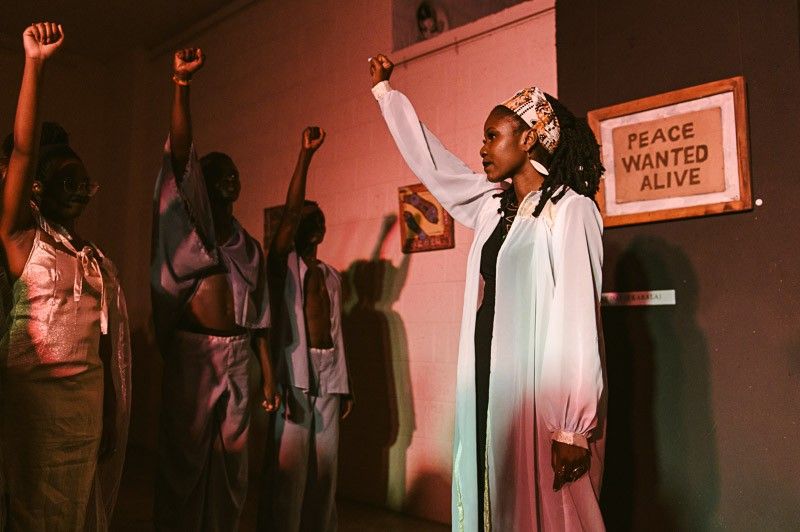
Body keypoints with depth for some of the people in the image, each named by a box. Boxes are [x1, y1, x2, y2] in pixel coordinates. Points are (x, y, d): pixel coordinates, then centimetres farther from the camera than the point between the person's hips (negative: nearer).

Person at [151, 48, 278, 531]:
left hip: (238, 356, 4)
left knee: (231, 462, 9)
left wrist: (268, 375, 8)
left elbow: (258, 314, 12)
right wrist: (182, 85, -20)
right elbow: (180, 152, -10)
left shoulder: (251, 246, 14)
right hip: (190, 352, -3)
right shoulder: (188, 224, 4)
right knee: (183, 459, 1)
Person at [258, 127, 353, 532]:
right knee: (287, 468, -5)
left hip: (328, 376, 5)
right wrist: (305, 154, -17)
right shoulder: (284, 264, 1)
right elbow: (289, 212, -13)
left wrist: (344, 386, 12)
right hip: (294, 372, -5)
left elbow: (336, 332, 15)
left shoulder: (332, 276, 16)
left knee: (324, 468, 8)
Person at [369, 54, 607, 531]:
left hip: (539, 397, -7)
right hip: (487, 391, 7)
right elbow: (429, 159, 22)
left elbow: (579, 323, -16)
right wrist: (385, 90, 29)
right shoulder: (493, 205, 10)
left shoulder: (571, 209, -10)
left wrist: (574, 429, -18)